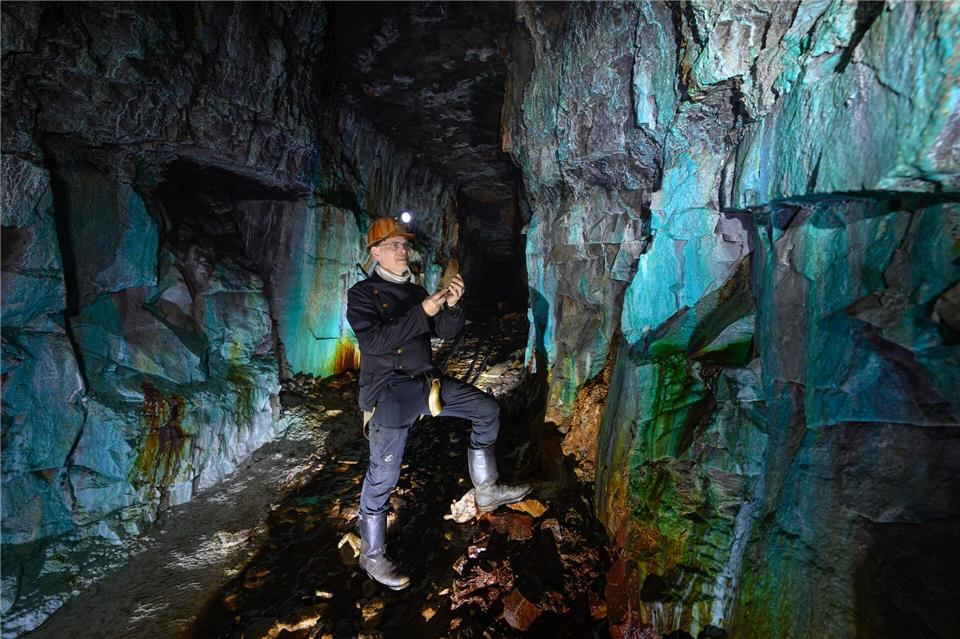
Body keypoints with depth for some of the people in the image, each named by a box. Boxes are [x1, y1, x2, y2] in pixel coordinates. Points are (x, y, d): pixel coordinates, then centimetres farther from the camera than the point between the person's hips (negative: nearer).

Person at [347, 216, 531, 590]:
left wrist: (451, 306, -14)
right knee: (383, 474, -7)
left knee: (487, 410, 4)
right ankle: (372, 555, 12)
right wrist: (422, 312, -24)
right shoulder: (362, 293, -4)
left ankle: (486, 491, 16)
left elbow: (447, 333, 7)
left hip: (427, 381, 7)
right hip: (388, 389, -6)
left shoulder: (416, 291, 13)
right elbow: (373, 341, -21)